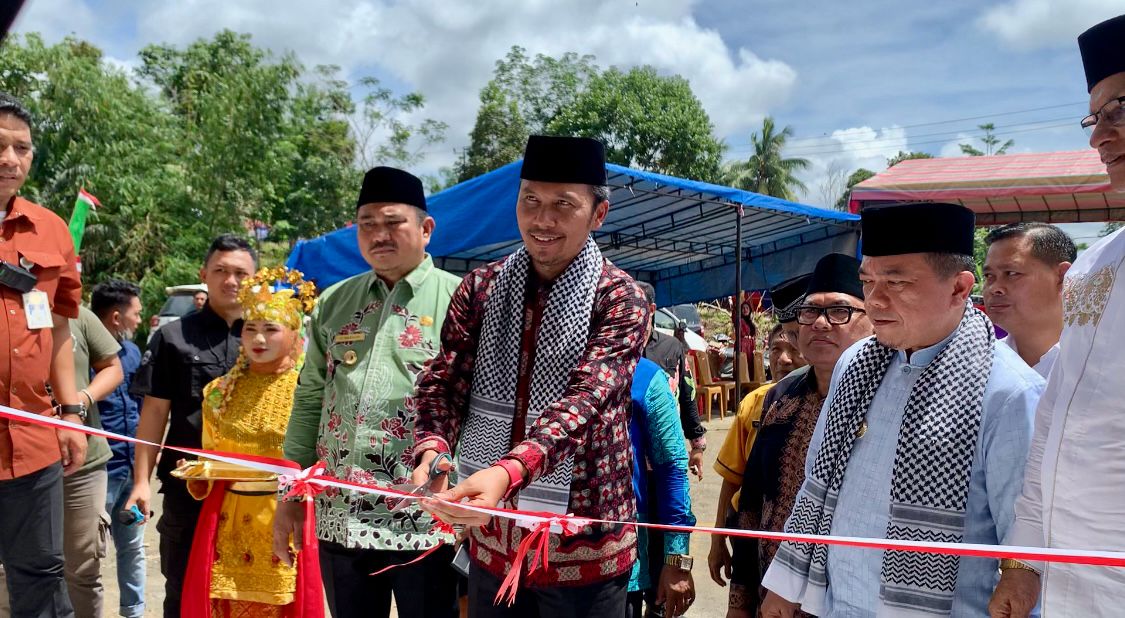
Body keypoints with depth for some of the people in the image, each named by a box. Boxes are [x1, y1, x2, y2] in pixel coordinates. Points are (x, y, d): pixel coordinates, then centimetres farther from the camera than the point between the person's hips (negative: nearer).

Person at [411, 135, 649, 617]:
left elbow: (583, 400, -23)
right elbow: (445, 380, -2)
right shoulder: (481, 287, 3)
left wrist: (508, 472, -40)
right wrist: (432, 450, -24)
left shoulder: (619, 300, -10)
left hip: (581, 545, -3)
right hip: (491, 537, 4)